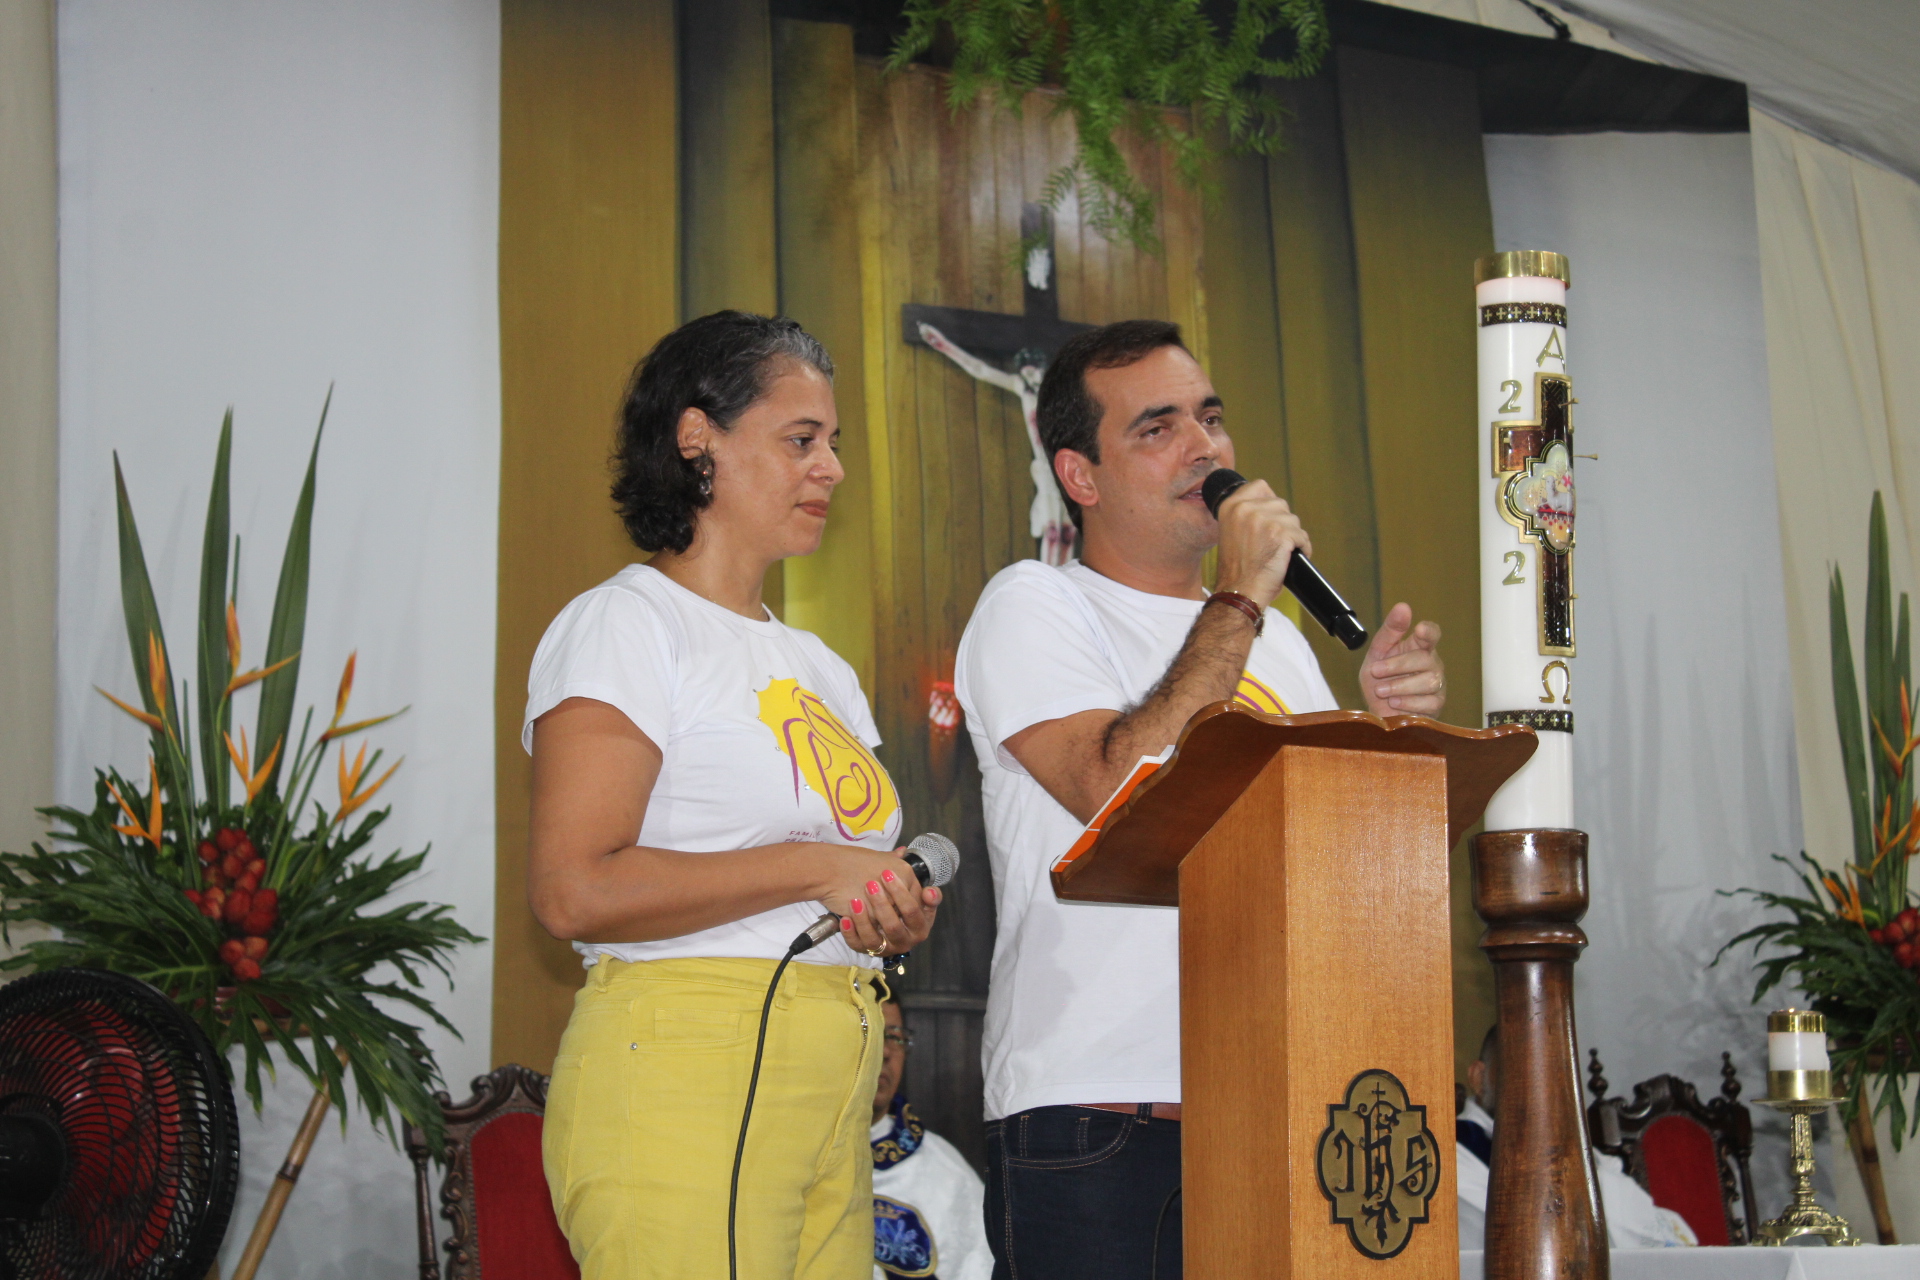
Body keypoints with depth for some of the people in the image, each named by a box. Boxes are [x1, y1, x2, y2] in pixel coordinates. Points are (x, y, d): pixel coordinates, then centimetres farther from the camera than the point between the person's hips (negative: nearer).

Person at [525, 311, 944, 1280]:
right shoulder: (623, 627, -2)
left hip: (830, 1090, 7)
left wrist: (901, 914, 4)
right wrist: (815, 867, -12)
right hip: (683, 1078, -7)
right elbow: (573, 892, -15)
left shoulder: (820, 671, 23)